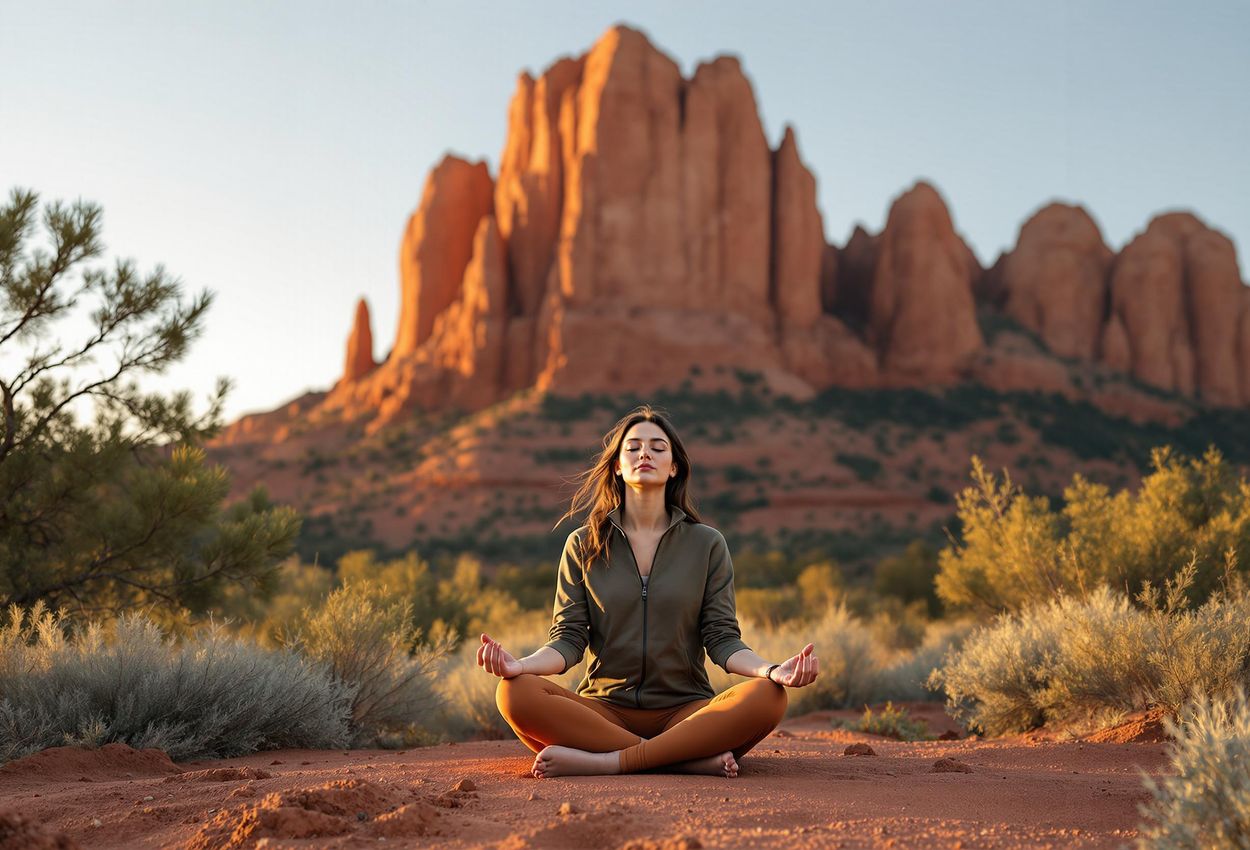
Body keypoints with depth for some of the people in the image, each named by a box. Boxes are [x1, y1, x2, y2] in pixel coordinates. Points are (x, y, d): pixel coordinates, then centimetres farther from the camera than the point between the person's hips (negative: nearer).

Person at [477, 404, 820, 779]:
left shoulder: (707, 544, 8)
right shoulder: (582, 546, 9)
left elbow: (722, 639, 4)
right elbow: (569, 638, 3)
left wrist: (773, 670, -18)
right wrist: (522, 664, -19)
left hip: (683, 708, 0)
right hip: (604, 708, 0)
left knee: (767, 698, -30)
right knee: (515, 692, -30)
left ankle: (607, 761, -30)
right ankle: (693, 759, -30)